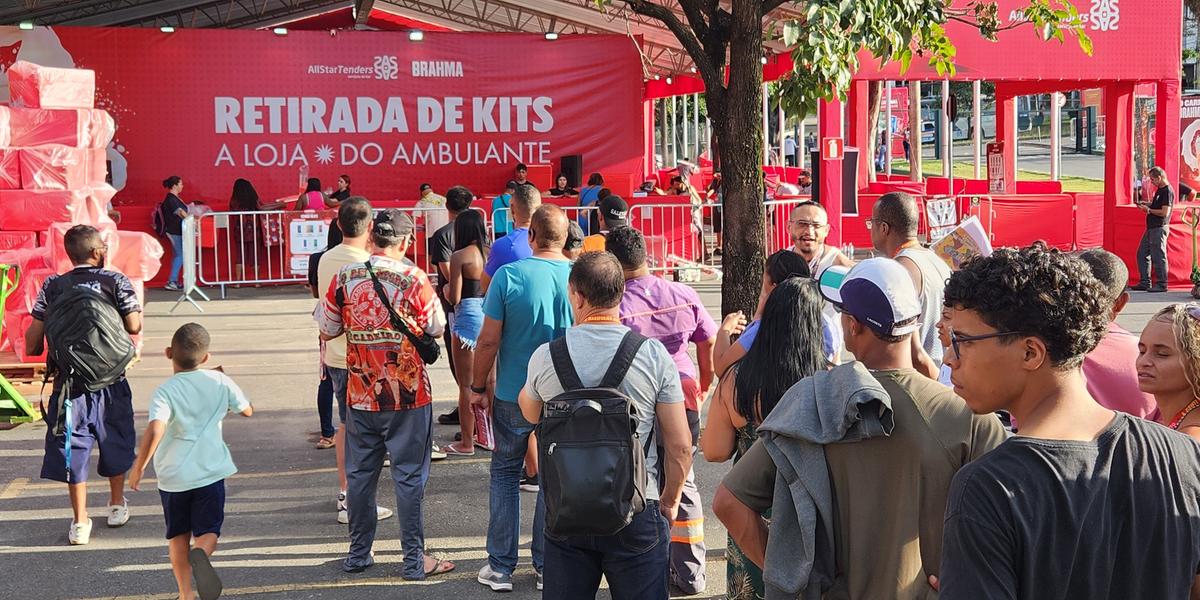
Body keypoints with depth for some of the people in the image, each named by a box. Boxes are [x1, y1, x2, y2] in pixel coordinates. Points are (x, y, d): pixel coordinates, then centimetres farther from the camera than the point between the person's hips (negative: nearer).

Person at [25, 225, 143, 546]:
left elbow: (33, 338, -1)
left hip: (68, 382, 1)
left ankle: (80, 521, 9)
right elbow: (134, 327, -10)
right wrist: (137, 307, 9)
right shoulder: (116, 282, -5)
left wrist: (34, 349, 20)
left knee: (73, 447, 8)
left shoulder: (52, 286, 0)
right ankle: (117, 505, 35)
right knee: (115, 441, 19)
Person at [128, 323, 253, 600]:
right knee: (208, 531, 6)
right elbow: (247, 410, 13)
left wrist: (138, 467, -18)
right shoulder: (220, 382, -3)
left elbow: (155, 431, -28)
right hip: (210, 473, 0)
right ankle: (201, 553, -28)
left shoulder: (165, 392, -12)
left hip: (173, 476, 0)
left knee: (178, 535, 17)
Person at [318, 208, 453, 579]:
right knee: (409, 477, 4)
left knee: (360, 475, 14)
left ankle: (358, 555, 24)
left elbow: (327, 331, 6)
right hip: (408, 396, -3)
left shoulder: (344, 278, -3)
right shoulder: (415, 280, -12)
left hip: (360, 396, 3)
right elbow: (437, 329, 0)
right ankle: (414, 560, 10)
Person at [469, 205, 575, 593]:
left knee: (505, 472, 14)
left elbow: (488, 340, -12)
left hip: (513, 396, -1)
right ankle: (547, 567, 20)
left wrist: (478, 387, 2)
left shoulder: (508, 276, -14)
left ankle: (500, 567, 16)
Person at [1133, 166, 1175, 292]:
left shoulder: (1167, 191, -15)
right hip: (1151, 228, 10)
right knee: (1142, 254, 13)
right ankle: (1145, 283, 19)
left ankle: (1161, 284, 2)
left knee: (1158, 256, -5)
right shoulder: (1160, 190, 15)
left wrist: (1148, 210, -12)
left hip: (1159, 228, -10)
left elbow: (1165, 212, -21)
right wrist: (1145, 204, 10)